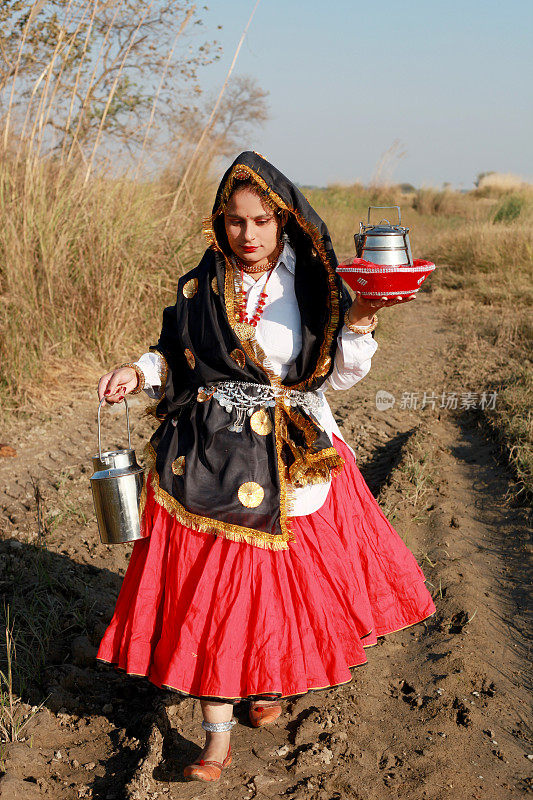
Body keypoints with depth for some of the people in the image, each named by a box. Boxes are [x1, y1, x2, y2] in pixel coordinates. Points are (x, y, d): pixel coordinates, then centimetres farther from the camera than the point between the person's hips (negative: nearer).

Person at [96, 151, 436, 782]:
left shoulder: (311, 286, -2)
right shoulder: (199, 287, 2)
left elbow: (337, 375, -4)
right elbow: (176, 359, 12)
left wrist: (360, 319, -18)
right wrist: (139, 372, -7)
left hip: (292, 461, 0)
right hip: (210, 462, 0)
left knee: (289, 579, 11)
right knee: (210, 588, 0)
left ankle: (271, 681, 42)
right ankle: (218, 735, 14)